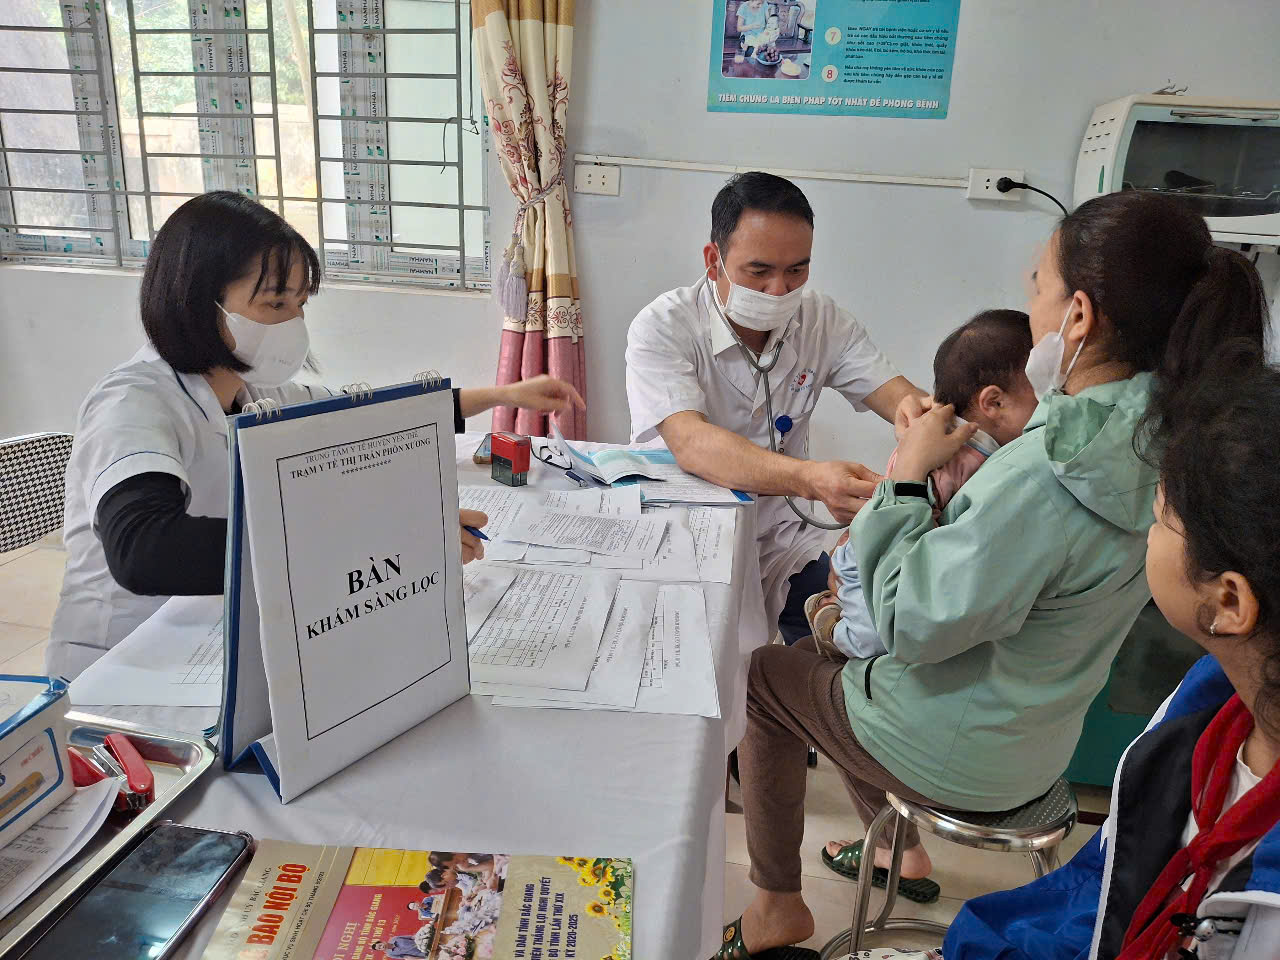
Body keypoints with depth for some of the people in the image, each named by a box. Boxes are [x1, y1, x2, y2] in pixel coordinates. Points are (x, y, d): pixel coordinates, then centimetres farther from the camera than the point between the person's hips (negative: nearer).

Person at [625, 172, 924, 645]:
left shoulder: (822, 319, -2)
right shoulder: (662, 327, -17)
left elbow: (901, 397, -9)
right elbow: (689, 443, -32)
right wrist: (808, 478, -49)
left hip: (783, 542, 4)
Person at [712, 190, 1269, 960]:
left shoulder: (1041, 477, -37)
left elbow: (912, 626, -26)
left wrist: (908, 478, -19)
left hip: (962, 759, -8)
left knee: (763, 675, 15)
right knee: (829, 658, 28)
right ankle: (901, 849, 40)